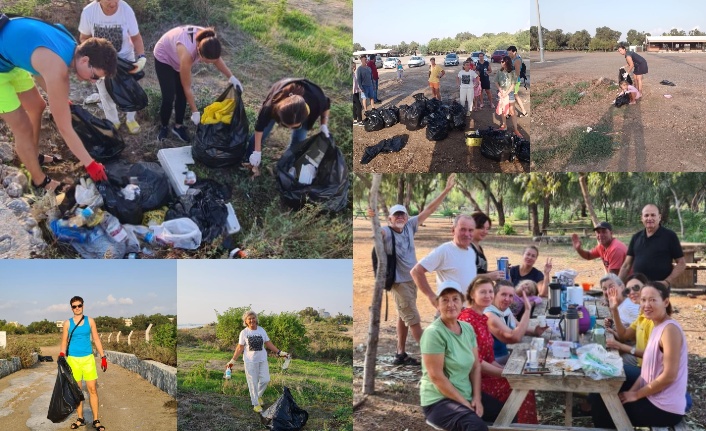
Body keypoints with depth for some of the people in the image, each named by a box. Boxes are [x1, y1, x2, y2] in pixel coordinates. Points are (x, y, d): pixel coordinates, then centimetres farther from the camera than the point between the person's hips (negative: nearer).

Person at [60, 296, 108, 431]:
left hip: (88, 358, 0)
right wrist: (62, 355, -10)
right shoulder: (67, 323, 3)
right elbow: (64, 342, 8)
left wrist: (103, 357, 3)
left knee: (92, 389, -5)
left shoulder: (90, 321, 4)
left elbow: (96, 339, 7)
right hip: (73, 359, 1)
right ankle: (80, 418, 17)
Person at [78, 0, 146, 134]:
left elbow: (136, 37, -15)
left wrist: (141, 57, -29)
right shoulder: (88, 12, -27)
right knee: (106, 93, 14)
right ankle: (113, 121, 39)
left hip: (125, 57, 0)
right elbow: (84, 38, -10)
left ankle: (130, 119, 42)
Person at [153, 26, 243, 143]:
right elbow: (187, 88, -33)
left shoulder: (208, 40, -32)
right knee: (168, 97, -6)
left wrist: (231, 77, -12)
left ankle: (178, 126, 25)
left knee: (182, 94, 5)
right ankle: (164, 127, 18)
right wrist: (195, 112, -25)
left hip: (177, 57, 5)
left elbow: (216, 58, -5)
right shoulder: (186, 53, -46)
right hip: (164, 57, -5)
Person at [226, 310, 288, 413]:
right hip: (250, 361, -3)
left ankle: (258, 396, 29)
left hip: (262, 359, 3)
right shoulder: (244, 333, -5)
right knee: (253, 382, 2)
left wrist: (279, 352, 4)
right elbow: (240, 348, -3)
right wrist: (233, 360, -7)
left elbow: (268, 343, 7)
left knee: (265, 380, 1)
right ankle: (255, 404, 14)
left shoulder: (261, 330, 2)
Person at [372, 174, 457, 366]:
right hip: (399, 281, -7)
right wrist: (371, 218, -60)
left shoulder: (409, 226, 0)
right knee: (413, 318, -2)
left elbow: (429, 210, 2)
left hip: (412, 278, 7)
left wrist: (446, 190, 1)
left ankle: (401, 354, 24)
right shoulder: (386, 232, -16)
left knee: (403, 316, 15)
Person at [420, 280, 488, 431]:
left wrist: (476, 398, -5)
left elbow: (475, 366, 8)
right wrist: (465, 403, -16)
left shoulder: (468, 328, 6)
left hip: (467, 395, 8)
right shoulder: (434, 333, -17)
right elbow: (436, 376, -19)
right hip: (439, 400, -8)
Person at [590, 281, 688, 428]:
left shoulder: (670, 329, -19)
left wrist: (636, 395, -14)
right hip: (653, 398, 9)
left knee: (602, 404, -4)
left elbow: (669, 375, -22)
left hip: (665, 408, -9)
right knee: (597, 397, 9)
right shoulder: (657, 327, 10)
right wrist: (631, 391, 0)